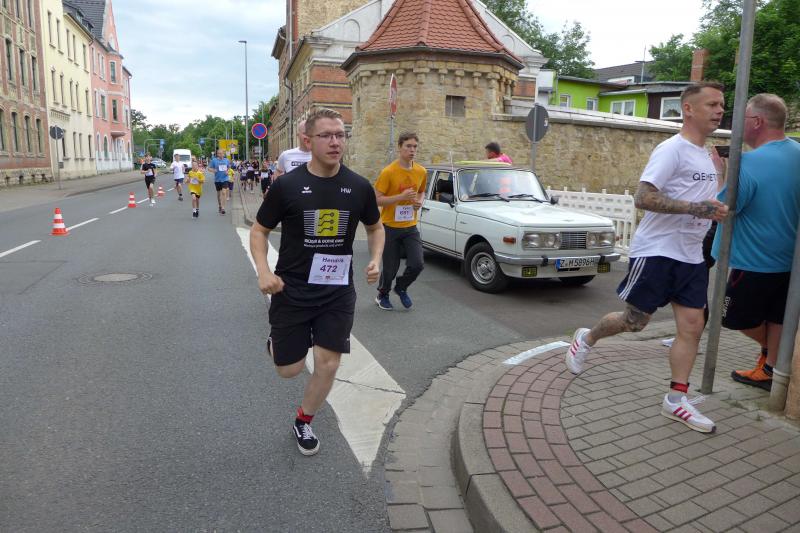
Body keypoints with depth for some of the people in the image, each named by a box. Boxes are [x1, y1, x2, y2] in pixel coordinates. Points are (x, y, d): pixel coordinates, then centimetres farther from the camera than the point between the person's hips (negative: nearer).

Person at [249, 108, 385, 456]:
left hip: (338, 292, 2)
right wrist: (263, 271, -14)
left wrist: (376, 259, -4)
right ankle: (277, 342, 45)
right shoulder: (287, 185, -9)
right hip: (291, 291, -1)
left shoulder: (359, 187, -2)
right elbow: (259, 230, 1)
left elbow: (375, 227, 14)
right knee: (289, 369, 7)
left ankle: (303, 422, 31)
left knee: (328, 365, 2)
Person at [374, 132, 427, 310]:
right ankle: (382, 295, 34)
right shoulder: (388, 172, -14)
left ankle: (401, 288, 26)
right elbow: (377, 200, -15)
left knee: (417, 264, -5)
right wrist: (401, 197, -24)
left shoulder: (421, 172, 1)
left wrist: (420, 201, -2)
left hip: (410, 227, 4)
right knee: (390, 268, 5)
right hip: (390, 227, -4)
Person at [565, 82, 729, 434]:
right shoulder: (672, 150, -12)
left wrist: (722, 176, 13)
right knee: (634, 321, 3)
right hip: (656, 251, -8)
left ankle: (676, 400, 10)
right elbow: (643, 198, -23)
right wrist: (695, 207, -27)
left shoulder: (707, 158, 15)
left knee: (692, 326, 2)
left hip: (691, 258, 8)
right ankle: (586, 339, 30)